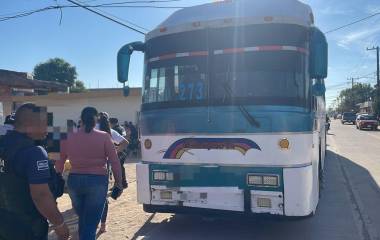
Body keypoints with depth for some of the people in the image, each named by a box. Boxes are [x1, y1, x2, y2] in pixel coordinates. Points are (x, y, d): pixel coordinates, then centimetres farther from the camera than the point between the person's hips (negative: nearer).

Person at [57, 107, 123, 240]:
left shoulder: (69, 137, 2)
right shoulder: (104, 137, -6)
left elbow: (59, 162, 7)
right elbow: (115, 162, -7)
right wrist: (118, 182, 2)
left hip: (74, 180, 4)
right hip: (97, 181, -3)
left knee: (82, 219, 25)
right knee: (90, 223, 4)